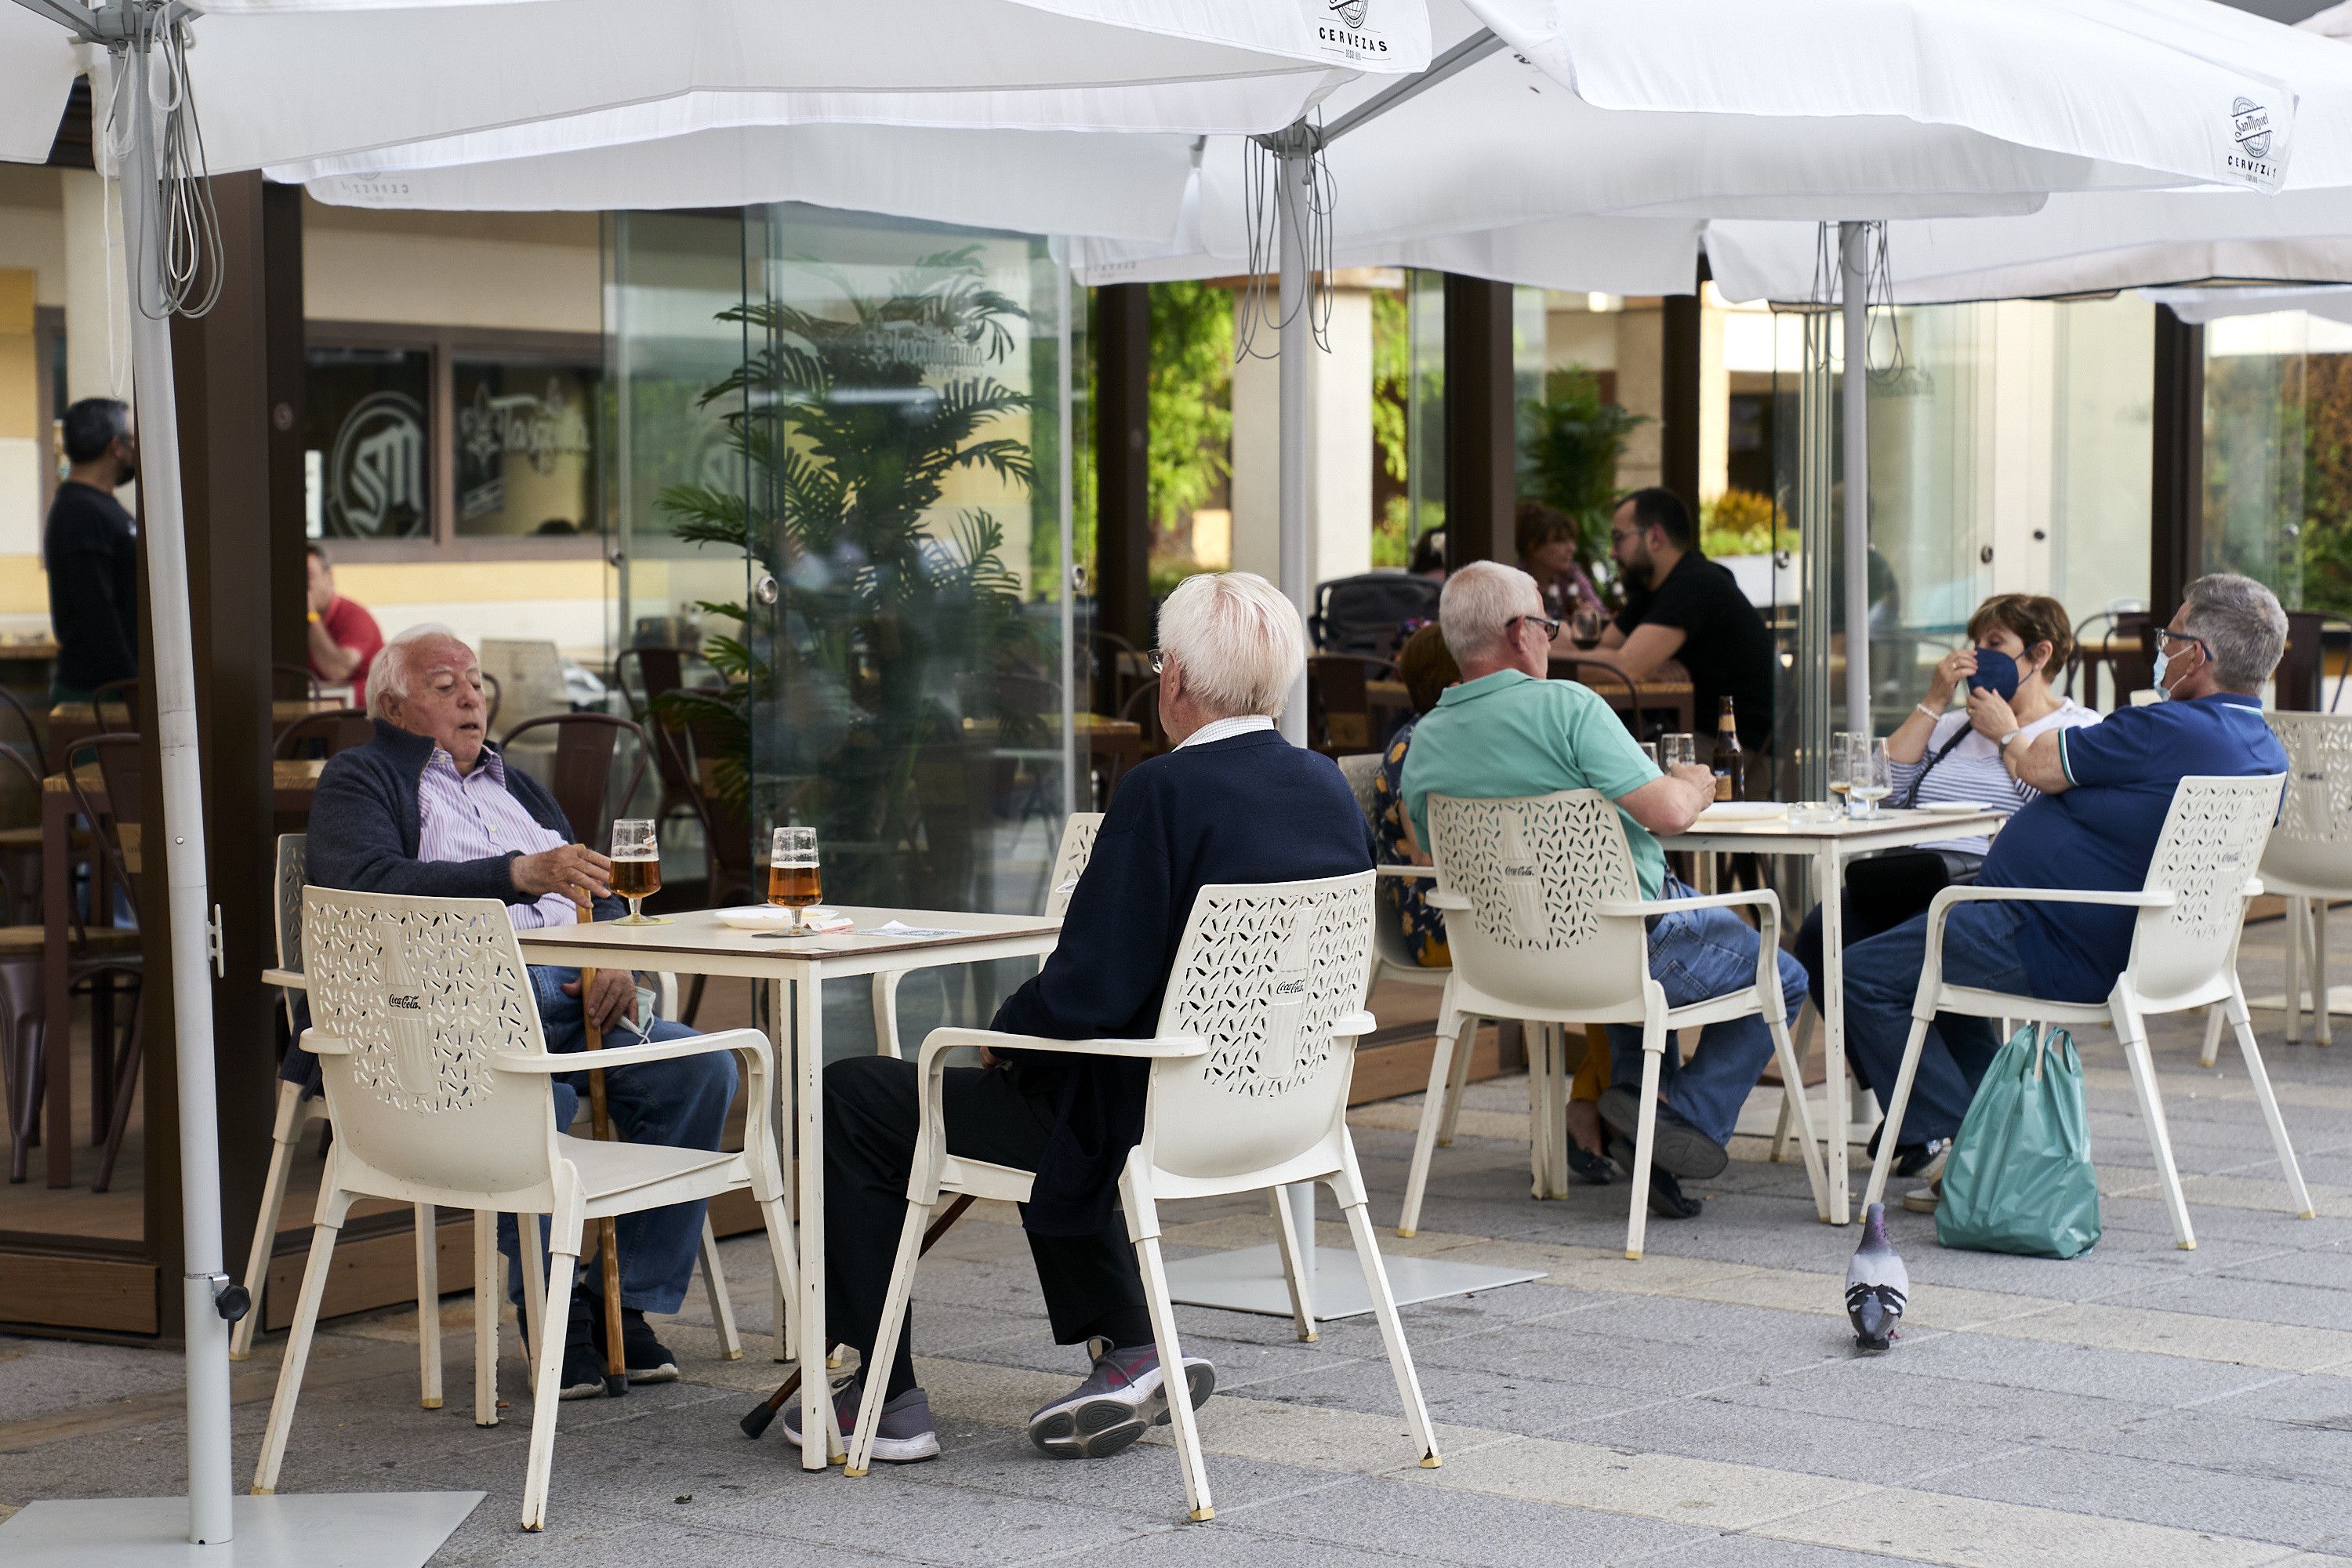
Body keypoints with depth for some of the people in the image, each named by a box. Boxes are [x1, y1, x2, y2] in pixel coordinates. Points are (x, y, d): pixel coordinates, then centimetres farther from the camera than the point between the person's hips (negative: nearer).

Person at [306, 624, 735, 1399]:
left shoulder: (515, 784, 32)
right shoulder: (359, 779, 9)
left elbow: (595, 888, 27)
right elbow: (372, 885, -12)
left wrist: (615, 961, 2)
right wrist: (520, 875, -23)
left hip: (573, 999, 6)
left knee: (700, 1068, -20)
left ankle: (623, 1298, -11)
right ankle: (552, 1309, -18)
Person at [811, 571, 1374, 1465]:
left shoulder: (1164, 793, -22)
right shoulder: (1329, 789, 1)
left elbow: (1088, 993, -24)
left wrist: (1004, 1032, -2)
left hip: (1156, 1122, -8)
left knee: (853, 1099, 8)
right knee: (1053, 1091, 37)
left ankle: (885, 1401, 14)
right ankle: (1126, 1350, 26)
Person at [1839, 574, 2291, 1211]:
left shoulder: (2169, 731, -25)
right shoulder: (2265, 750, 5)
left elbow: (2038, 766, -10)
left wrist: (2006, 729, 12)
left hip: (2061, 954, -11)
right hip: (2125, 944, 11)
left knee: (1865, 975, -4)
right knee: (1934, 939, 30)